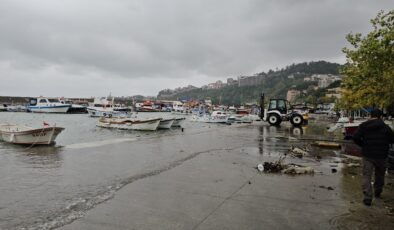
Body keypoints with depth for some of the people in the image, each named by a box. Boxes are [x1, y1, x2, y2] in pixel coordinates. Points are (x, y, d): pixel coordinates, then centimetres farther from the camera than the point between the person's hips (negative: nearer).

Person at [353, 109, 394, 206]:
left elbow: (355, 138, -10)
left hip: (367, 155, 0)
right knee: (380, 175, 21)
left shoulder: (363, 126, -3)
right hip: (381, 155, 1)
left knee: (366, 176, 1)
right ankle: (377, 193, 38)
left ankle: (367, 198, -7)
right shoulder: (385, 127, -5)